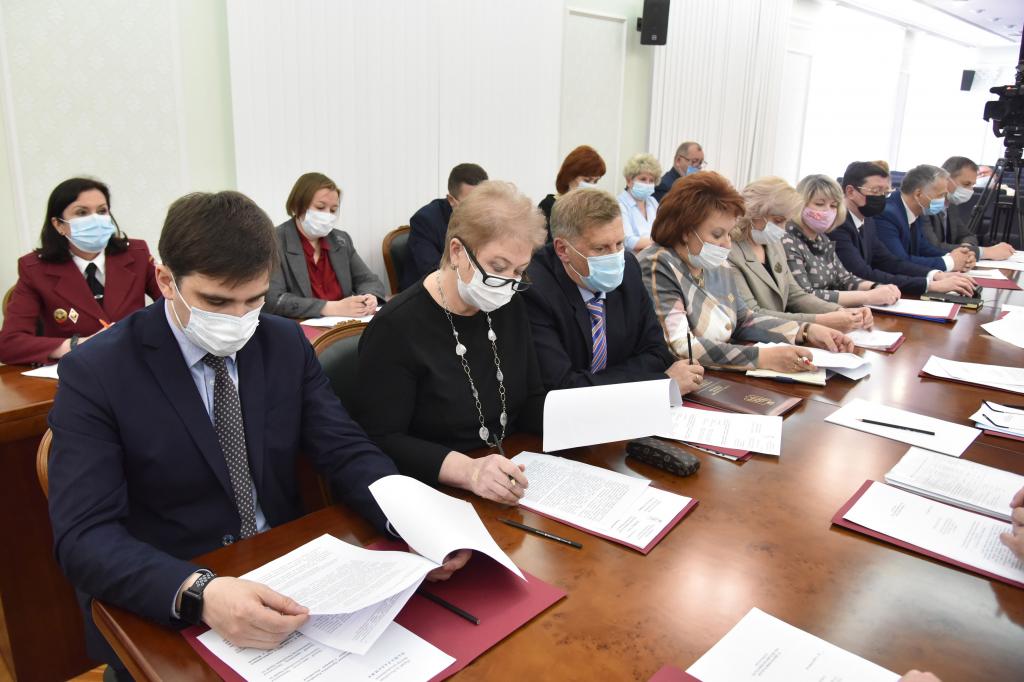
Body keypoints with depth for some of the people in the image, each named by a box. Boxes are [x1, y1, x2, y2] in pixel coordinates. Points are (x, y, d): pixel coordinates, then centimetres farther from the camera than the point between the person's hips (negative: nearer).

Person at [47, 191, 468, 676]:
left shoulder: (286, 343, -1)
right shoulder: (95, 372, -12)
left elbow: (346, 451, -3)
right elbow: (84, 534, -18)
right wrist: (199, 592, -36)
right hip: (161, 610, -3)